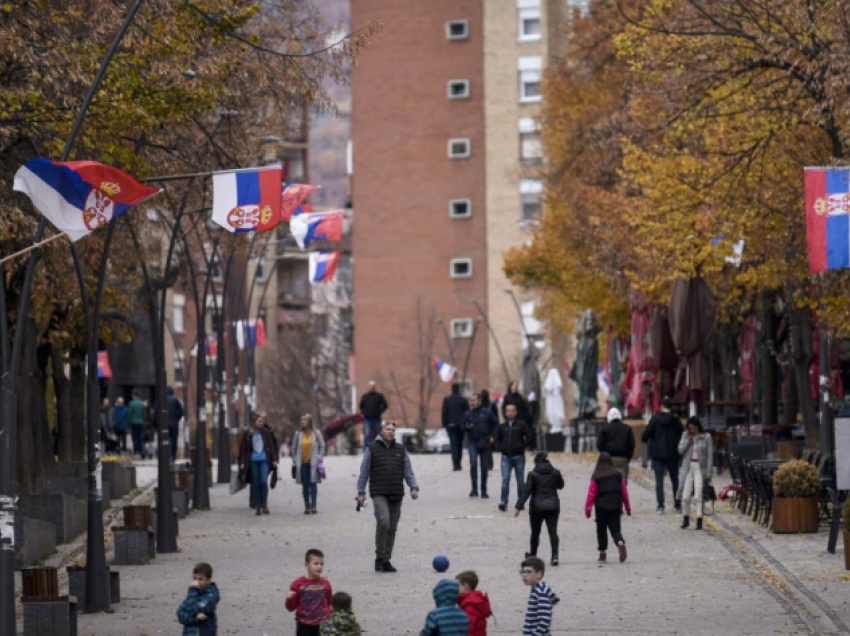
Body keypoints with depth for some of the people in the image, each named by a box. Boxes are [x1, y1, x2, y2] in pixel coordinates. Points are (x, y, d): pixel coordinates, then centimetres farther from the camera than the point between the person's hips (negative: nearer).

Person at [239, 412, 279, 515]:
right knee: (256, 484, 3)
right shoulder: (248, 433, 1)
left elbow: (271, 446, 7)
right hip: (253, 461, 1)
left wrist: (274, 459, 2)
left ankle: (264, 505, -4)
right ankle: (258, 507, 8)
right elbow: (244, 448, 4)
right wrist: (242, 462, 0)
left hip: (264, 460, -1)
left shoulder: (266, 432, 3)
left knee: (264, 481, -13)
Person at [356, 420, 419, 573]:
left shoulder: (401, 450, 15)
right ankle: (380, 558, -11)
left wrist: (414, 488, 2)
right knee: (383, 522, -22)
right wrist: (361, 492, 3)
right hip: (379, 494, -4)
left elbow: (408, 472, 15)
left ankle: (386, 560, 13)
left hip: (397, 495, 4)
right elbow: (364, 472, 7)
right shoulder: (372, 449, 5)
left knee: (392, 528, 4)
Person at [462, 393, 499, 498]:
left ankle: (484, 491, 18)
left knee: (484, 467, 6)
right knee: (473, 464, -18)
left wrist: (492, 436, -2)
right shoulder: (467, 414, 4)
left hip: (485, 444, 0)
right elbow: (462, 427, 12)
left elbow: (496, 424, 7)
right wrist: (466, 427, -10)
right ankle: (474, 489, -10)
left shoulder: (487, 413, -1)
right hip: (473, 443, 0)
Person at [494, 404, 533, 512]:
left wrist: (521, 446, -9)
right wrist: (501, 447, 5)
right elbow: (497, 439, 21)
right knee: (505, 479, -10)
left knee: (520, 480, 6)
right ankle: (504, 502, -13)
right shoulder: (502, 426, 10)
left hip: (518, 457, -1)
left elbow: (529, 437, -2)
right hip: (506, 457, 1)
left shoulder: (521, 425, 1)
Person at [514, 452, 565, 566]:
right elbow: (560, 485, 18)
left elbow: (526, 491, -13)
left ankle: (533, 554, 30)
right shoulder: (555, 472, 0)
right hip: (553, 506, 2)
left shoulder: (533, 474, -9)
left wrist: (518, 506, -12)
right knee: (553, 531, -3)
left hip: (537, 507, -2)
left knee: (535, 532, 14)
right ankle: (554, 556, -16)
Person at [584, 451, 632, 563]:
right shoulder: (618, 476, 4)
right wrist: (628, 508, 16)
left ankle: (603, 552, 11)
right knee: (615, 529, 5)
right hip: (615, 507, 2)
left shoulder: (596, 477, -4)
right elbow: (624, 492, 7)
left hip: (601, 507, -2)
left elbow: (591, 494, -7)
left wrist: (587, 509, -4)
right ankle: (620, 542, -25)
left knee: (601, 530, 11)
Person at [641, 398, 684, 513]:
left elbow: (646, 434, -11)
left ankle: (660, 506, -9)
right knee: (675, 480, 14)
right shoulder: (676, 420, -1)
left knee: (659, 480, -1)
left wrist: (645, 440, 11)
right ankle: (678, 505, 18)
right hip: (673, 455, 2)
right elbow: (681, 437, 2)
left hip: (658, 454, -2)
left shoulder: (655, 419, -8)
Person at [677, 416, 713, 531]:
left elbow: (709, 455, -1)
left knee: (698, 495, -9)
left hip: (700, 468, -3)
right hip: (688, 467, 3)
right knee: (686, 495, 2)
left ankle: (699, 520, -5)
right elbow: (680, 450, -2)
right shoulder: (685, 435, 6)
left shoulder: (706, 437, -2)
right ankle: (686, 518, 20)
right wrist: (688, 439, -12)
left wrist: (708, 473, -5)